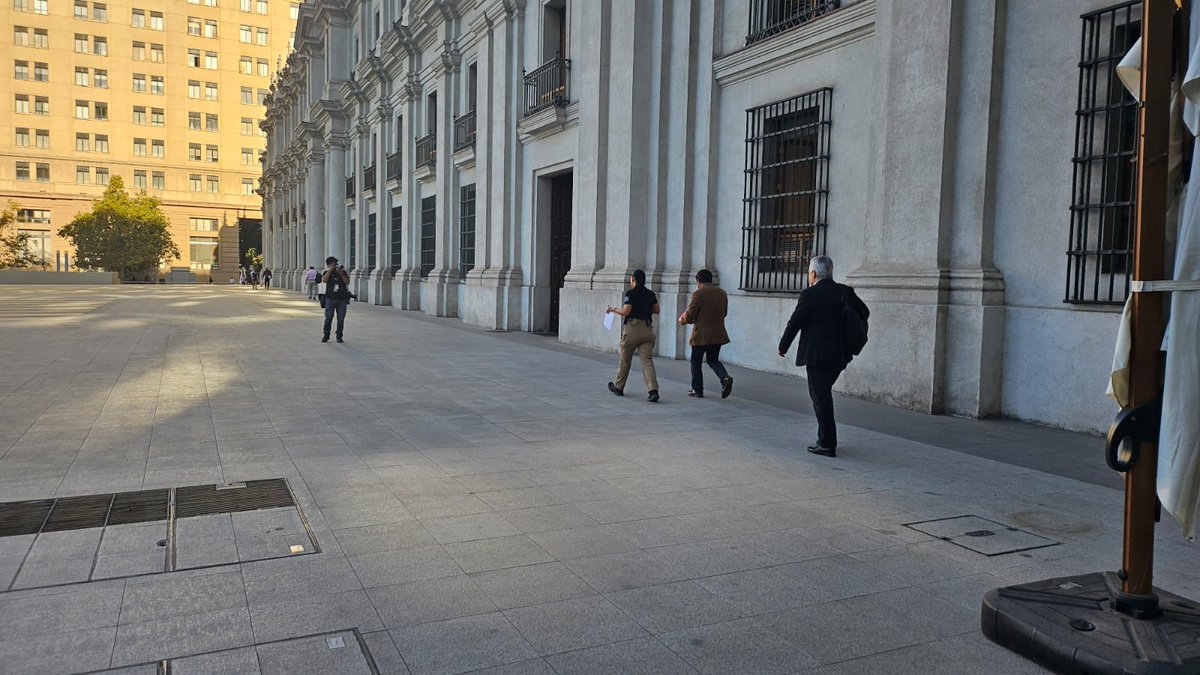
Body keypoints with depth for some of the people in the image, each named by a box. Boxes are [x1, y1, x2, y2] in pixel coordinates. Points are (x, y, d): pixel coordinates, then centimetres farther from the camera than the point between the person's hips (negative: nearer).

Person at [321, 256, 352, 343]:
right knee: (328, 318, -4)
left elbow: (347, 282, -2)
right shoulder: (327, 273, 8)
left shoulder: (342, 272, 9)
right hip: (330, 299, -1)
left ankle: (339, 337, 9)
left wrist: (341, 274, -12)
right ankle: (326, 336, 6)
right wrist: (330, 270, -13)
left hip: (342, 299, 1)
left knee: (341, 319, 2)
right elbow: (324, 280, -12)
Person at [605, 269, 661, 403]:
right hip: (647, 328, 4)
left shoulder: (631, 293, -8)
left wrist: (613, 309, 2)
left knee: (625, 359, 12)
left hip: (632, 328, -4)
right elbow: (656, 310, 16)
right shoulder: (650, 294, 8)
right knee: (647, 360, -2)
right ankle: (653, 390, -18)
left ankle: (618, 387, 27)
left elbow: (625, 311, -14)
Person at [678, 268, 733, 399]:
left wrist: (682, 320, 8)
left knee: (696, 361, 10)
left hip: (701, 334, -6)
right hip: (718, 333, 6)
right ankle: (725, 377, -7)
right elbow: (724, 313, 15)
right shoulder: (722, 293, 8)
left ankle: (697, 390, 13)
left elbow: (689, 315, -13)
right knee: (713, 360, 18)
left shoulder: (698, 294, -13)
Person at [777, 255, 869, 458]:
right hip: (839, 355, 7)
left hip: (816, 355, -7)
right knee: (823, 394, 20)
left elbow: (795, 322, -9)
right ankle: (826, 438, 25)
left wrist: (783, 346, 4)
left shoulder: (809, 294, -12)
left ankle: (827, 444, 2)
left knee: (820, 397, 0)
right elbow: (864, 312, 6)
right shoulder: (845, 292, 5)